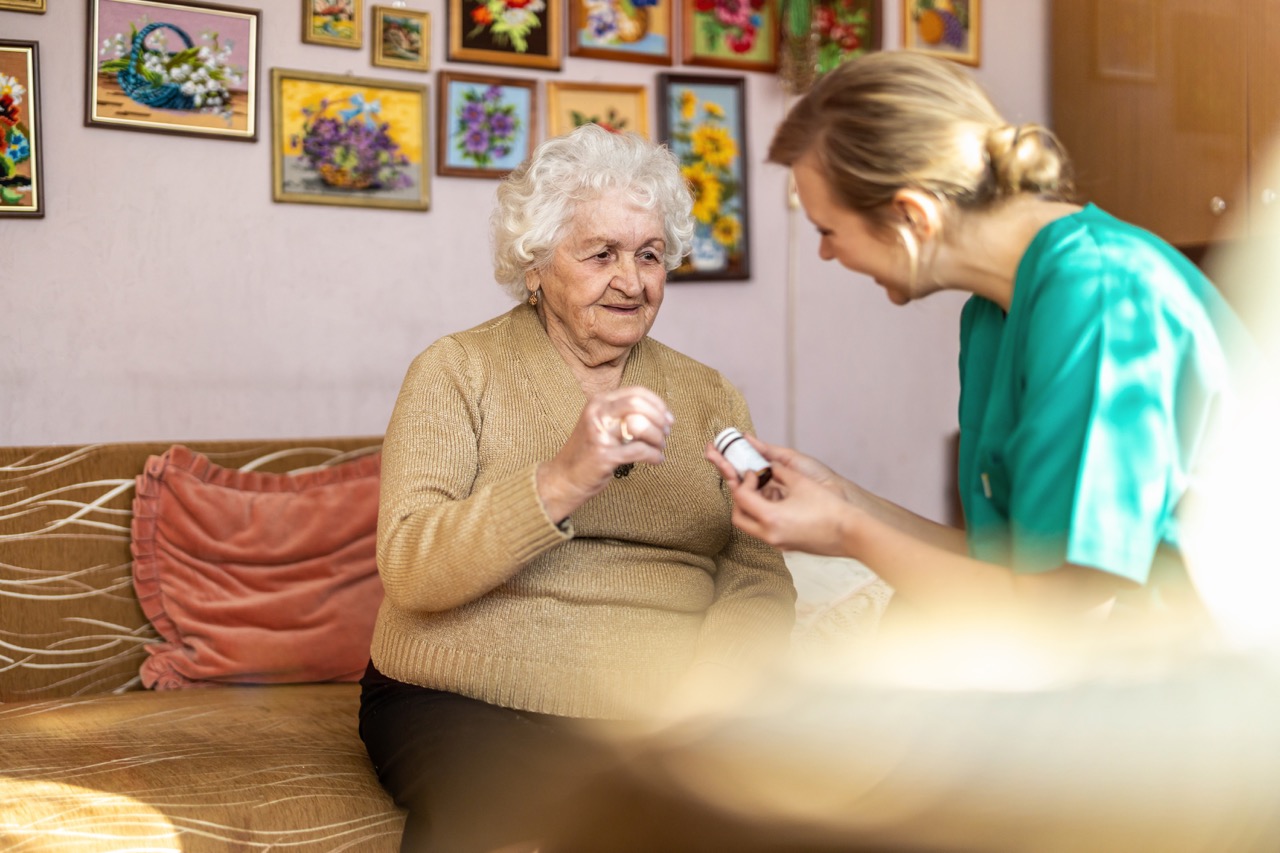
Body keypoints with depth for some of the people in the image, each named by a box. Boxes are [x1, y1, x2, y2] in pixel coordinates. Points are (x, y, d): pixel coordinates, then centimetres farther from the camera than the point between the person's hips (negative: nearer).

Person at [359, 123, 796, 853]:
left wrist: (702, 700, -15)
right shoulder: (460, 371, 4)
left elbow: (758, 580, 5)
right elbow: (410, 570, -10)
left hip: (657, 712, 4)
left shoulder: (708, 397, 14)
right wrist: (563, 481, -25)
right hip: (463, 706, -3)